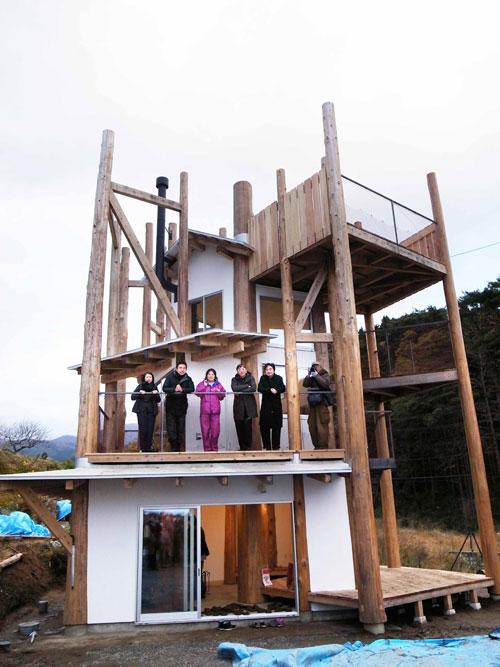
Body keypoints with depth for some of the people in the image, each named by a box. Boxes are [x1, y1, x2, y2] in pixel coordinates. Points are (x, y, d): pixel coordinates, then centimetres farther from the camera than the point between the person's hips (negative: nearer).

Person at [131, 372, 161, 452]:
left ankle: (149, 447, 8)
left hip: (151, 410, 2)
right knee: (143, 429, -8)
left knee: (150, 430, -3)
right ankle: (142, 448, 1)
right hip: (142, 410, -2)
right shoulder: (140, 386, 3)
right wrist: (139, 393, -18)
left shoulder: (154, 387, 7)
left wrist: (156, 394, -10)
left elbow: (158, 400, 8)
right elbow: (132, 397, -2)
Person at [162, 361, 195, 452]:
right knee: (171, 428, -5)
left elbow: (192, 389, -11)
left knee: (181, 428, 7)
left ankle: (178, 447, 16)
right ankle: (174, 447, 0)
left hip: (182, 406, 2)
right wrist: (174, 389, -27)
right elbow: (164, 388, -12)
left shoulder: (187, 379, 1)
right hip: (171, 406, -2)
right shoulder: (170, 377, -4)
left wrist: (182, 390, -26)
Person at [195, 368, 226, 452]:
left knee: (215, 430, -3)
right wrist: (204, 386, -9)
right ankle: (207, 448, 5)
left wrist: (219, 392, -5)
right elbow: (198, 393, -3)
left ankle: (214, 447, 9)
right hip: (205, 410, -1)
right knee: (205, 430, -3)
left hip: (215, 410, 1)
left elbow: (222, 397, 14)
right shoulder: (202, 384, 13)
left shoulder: (218, 385, 16)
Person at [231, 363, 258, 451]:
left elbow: (254, 388, -7)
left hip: (249, 405, -1)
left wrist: (241, 392, -10)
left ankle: (248, 446, -2)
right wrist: (247, 386, -7)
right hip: (238, 405, 1)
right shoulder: (234, 379, 11)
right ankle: (242, 447, 5)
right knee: (239, 427, -3)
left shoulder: (251, 378, 10)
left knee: (247, 425, -10)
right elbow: (234, 388, -9)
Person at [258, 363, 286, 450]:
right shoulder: (263, 378, 4)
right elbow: (260, 389, -11)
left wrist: (276, 390, -27)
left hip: (276, 405, 0)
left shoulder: (279, 378, 2)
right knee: (264, 426, -4)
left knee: (277, 426, -1)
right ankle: (267, 446, 5)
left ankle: (276, 446, 7)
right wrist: (270, 390, -24)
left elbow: (283, 388, -9)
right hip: (266, 405, 0)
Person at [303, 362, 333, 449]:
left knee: (321, 425, -12)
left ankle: (323, 446, -10)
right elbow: (305, 384, 7)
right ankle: (316, 446, 10)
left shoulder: (325, 375, 5)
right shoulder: (311, 377, 19)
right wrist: (308, 375, -3)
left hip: (321, 403, -6)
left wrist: (316, 375, -13)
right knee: (312, 425, 4)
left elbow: (326, 384, -14)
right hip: (312, 404, 6)